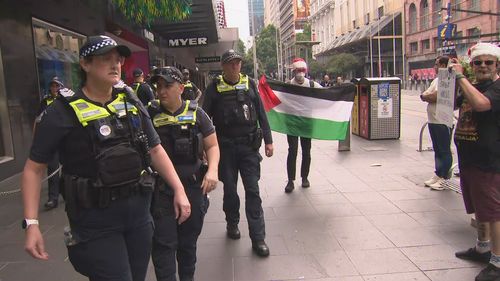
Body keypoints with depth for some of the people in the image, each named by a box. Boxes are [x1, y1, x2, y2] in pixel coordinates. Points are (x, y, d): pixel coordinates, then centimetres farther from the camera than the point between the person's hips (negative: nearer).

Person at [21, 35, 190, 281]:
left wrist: (179, 190, 1)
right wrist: (31, 223, -11)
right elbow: (34, 168, -5)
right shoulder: (63, 112, -10)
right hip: (95, 220, -5)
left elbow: (155, 150, 9)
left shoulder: (132, 104, 4)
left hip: (139, 211, 5)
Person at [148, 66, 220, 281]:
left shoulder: (196, 113, 0)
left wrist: (212, 170, -14)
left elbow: (212, 146, 3)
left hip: (193, 187, 2)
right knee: (163, 244, 0)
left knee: (188, 242, 18)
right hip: (160, 189, -1)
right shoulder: (150, 114, -2)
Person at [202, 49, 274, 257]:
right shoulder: (215, 87, -1)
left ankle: (258, 238, 5)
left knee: (253, 190, -1)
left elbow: (261, 114, 8)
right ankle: (232, 223, 36)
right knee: (229, 189, 13)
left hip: (249, 145, 0)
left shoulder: (249, 84, 4)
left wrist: (268, 140, 6)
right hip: (225, 146, 0)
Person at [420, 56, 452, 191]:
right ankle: (438, 175, 24)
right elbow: (424, 94, 13)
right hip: (433, 120, 10)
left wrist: (426, 96, -4)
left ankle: (442, 177, 6)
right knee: (437, 150, 15)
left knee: (444, 151, 0)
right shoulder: (437, 79, 17)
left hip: (442, 121, -10)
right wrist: (431, 97, -8)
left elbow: (436, 96, -23)